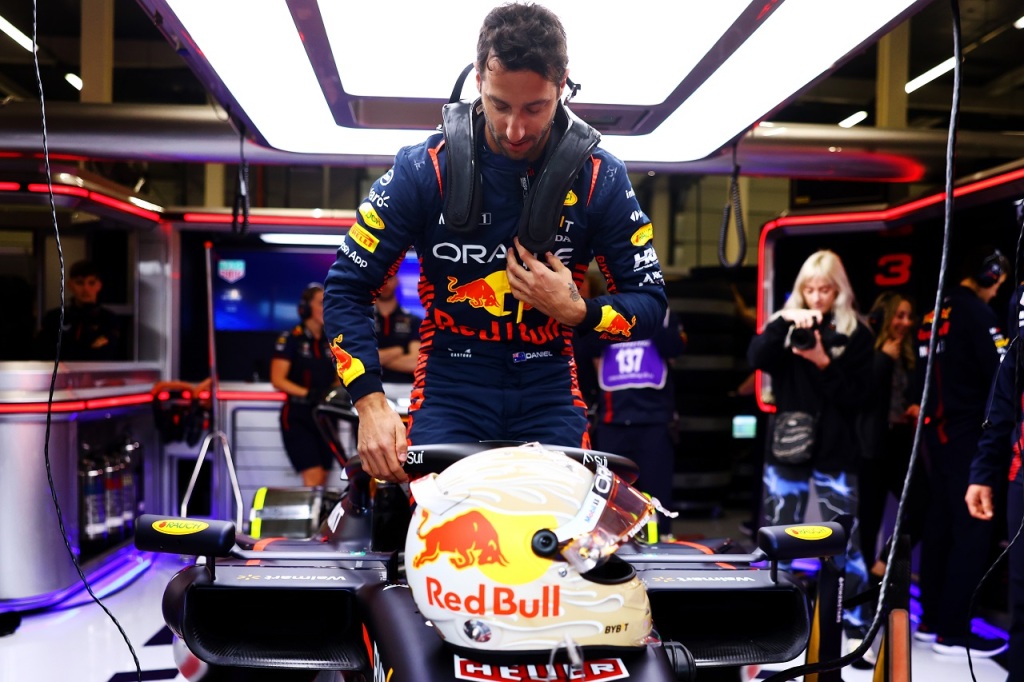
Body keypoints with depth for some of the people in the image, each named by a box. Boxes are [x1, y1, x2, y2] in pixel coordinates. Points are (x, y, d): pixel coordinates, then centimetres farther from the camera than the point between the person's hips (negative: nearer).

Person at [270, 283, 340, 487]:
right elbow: (278, 380, -11)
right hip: (298, 416, -6)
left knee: (322, 482, 7)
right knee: (313, 478, -16)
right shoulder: (290, 339, -5)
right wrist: (307, 393, -24)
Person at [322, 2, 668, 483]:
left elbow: (650, 301, 3)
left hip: (549, 390, 1)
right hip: (451, 386, -1)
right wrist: (371, 404, -14)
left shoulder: (600, 177, -4)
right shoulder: (424, 168, -7)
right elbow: (347, 287, -4)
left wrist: (578, 312, -18)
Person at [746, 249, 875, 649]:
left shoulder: (855, 333, 1)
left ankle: (856, 631, 8)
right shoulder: (785, 325, 7)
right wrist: (784, 321, -23)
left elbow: (858, 397, -4)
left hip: (834, 452, -2)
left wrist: (824, 363, -17)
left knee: (844, 542, -3)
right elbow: (756, 359, -11)